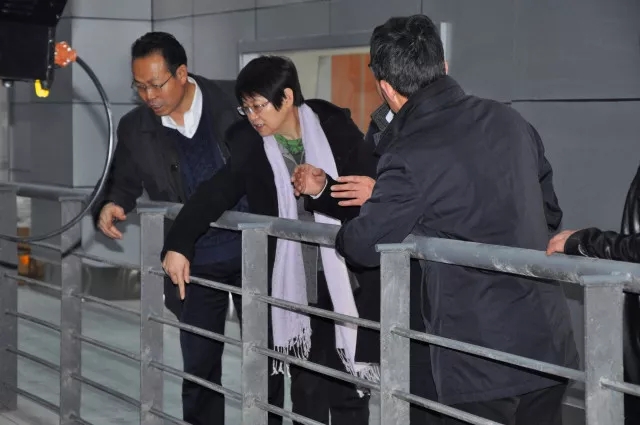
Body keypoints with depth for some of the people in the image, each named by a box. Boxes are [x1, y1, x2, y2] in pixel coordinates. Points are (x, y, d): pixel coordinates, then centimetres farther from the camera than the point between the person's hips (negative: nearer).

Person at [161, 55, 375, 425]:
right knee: (307, 392, 4)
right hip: (287, 285, 0)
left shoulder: (335, 128, -4)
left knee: (348, 390, 6)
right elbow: (217, 193, -7)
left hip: (342, 281, 0)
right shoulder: (247, 142, -2)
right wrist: (179, 242, -16)